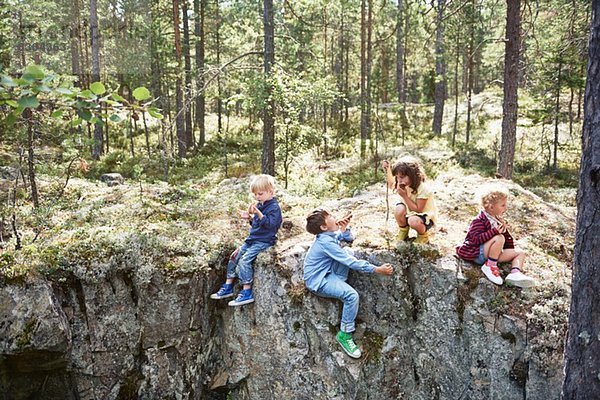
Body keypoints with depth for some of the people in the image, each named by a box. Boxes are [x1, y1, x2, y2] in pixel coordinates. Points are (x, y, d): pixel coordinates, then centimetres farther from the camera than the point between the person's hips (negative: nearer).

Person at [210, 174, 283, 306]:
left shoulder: (274, 207, -13)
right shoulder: (260, 205, 13)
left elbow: (270, 224, -25)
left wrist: (258, 213, -33)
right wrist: (249, 217, 6)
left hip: (264, 241, -9)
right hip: (253, 239, 9)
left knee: (244, 260, -22)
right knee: (234, 256, 5)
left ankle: (246, 292, -17)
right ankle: (228, 287, 14)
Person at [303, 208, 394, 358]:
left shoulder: (329, 234, 2)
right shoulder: (326, 242, -25)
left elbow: (349, 238, 15)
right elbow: (351, 263, -25)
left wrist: (344, 228, -9)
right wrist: (377, 269, -22)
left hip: (327, 272, 9)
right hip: (318, 281, -9)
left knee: (348, 251, -3)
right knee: (352, 295, -26)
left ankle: (339, 284, 0)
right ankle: (344, 335, -10)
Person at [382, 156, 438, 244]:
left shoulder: (423, 189, -30)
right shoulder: (404, 185, -11)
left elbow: (418, 209, -29)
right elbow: (391, 185, 12)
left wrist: (405, 196, -32)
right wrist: (387, 169, -3)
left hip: (426, 216, -6)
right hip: (411, 213, 6)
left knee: (413, 221, -37)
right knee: (399, 209, -25)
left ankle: (423, 237, -3)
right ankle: (403, 233, 0)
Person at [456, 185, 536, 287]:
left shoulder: (499, 220, 12)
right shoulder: (479, 221, -15)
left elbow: (507, 237, 24)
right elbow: (477, 239, -28)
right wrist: (495, 231, -34)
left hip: (493, 255, 9)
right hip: (477, 254, -9)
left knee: (520, 253, 4)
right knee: (499, 238, -31)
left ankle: (515, 272, -24)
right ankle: (490, 266, -19)